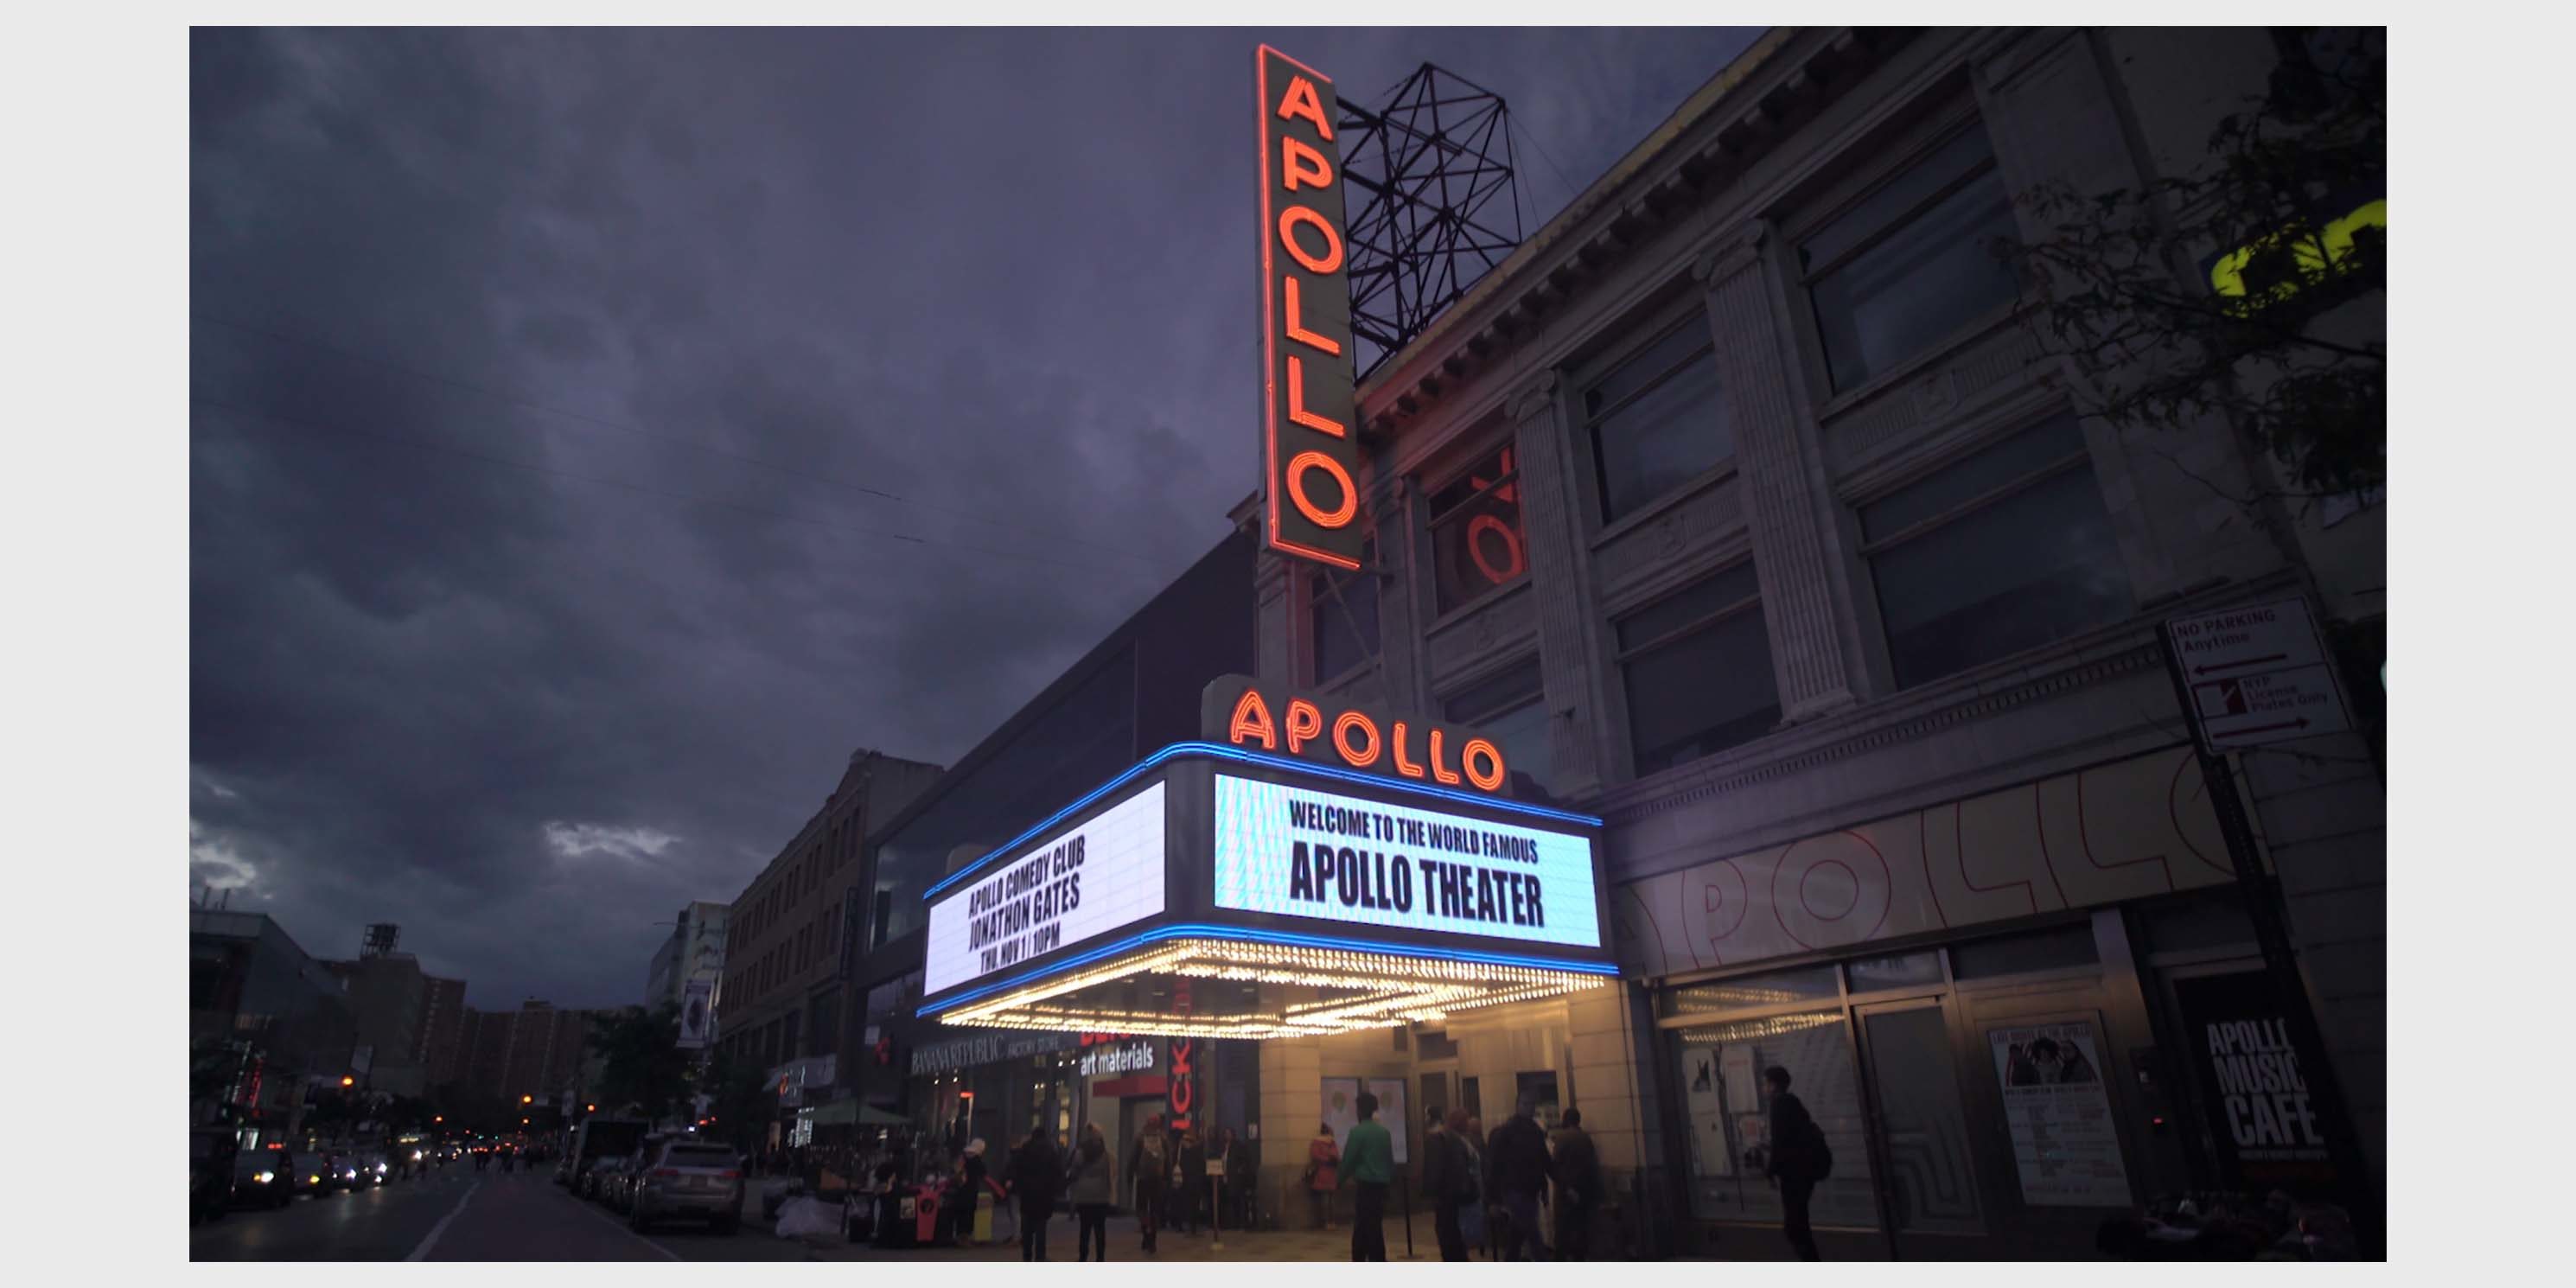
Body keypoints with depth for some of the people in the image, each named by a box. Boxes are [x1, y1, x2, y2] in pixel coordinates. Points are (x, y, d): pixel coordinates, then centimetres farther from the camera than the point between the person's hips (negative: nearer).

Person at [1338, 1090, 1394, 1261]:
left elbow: (1348, 1158, -11)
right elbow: (1390, 1159, 11)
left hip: (1365, 1184, -7)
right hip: (1381, 1183, 7)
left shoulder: (1357, 1131, -11)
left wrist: (1343, 1178, 4)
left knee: (1366, 1226, -1)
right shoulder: (1384, 1131, 8)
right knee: (1375, 1224, 15)